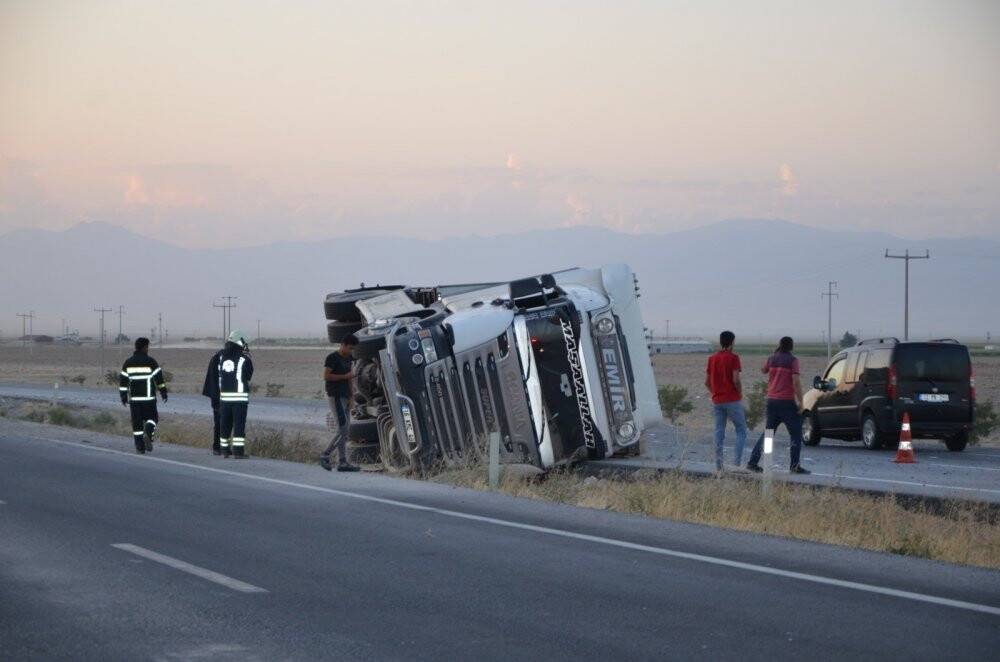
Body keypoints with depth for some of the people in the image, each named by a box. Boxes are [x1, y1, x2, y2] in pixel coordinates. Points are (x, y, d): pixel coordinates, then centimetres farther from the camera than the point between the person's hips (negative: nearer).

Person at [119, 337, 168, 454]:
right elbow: (159, 378, -4)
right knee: (152, 418, 12)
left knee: (137, 423, 6)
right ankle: (148, 434, -17)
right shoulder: (150, 362, -4)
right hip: (149, 397, -2)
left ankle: (139, 447, 3)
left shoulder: (128, 362, 6)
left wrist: (123, 396, 10)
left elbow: (123, 380, 5)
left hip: (134, 398, 2)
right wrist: (163, 392, 5)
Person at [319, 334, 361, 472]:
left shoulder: (349, 358, 15)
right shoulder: (332, 358, -9)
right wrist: (345, 376, -14)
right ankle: (325, 455, -5)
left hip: (345, 397, 8)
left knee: (345, 431, 5)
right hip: (335, 397, -8)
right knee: (342, 429, -14)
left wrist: (351, 397, 8)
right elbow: (326, 376, -16)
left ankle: (342, 462, 6)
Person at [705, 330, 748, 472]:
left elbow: (707, 382, 8)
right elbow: (736, 380, -16)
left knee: (719, 433, 8)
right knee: (741, 431, 5)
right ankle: (737, 461, -8)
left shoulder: (712, 358, 8)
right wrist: (740, 394, -2)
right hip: (732, 400, -5)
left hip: (717, 401, 5)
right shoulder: (733, 357, -9)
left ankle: (719, 465, 5)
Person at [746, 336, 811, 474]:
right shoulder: (792, 360, -9)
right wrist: (800, 402, -13)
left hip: (772, 400, 6)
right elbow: (796, 382, -16)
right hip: (787, 401, -6)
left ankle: (753, 462, 9)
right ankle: (795, 465, -3)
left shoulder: (771, 359, 7)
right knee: (796, 434, 4)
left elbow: (763, 370, 29)